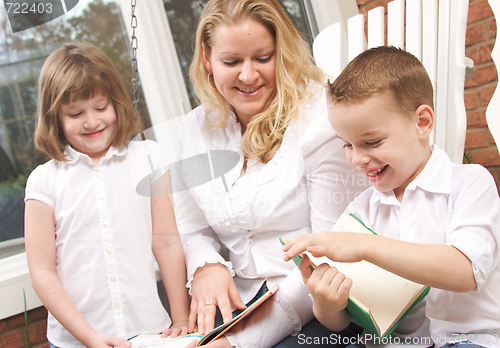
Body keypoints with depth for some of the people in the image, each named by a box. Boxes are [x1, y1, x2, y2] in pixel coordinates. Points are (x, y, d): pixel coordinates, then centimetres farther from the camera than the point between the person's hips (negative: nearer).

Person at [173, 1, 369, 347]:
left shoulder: (323, 117, -12)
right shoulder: (195, 129, 5)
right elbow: (192, 228, 12)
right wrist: (206, 266, -12)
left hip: (316, 306, -3)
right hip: (236, 302, 4)